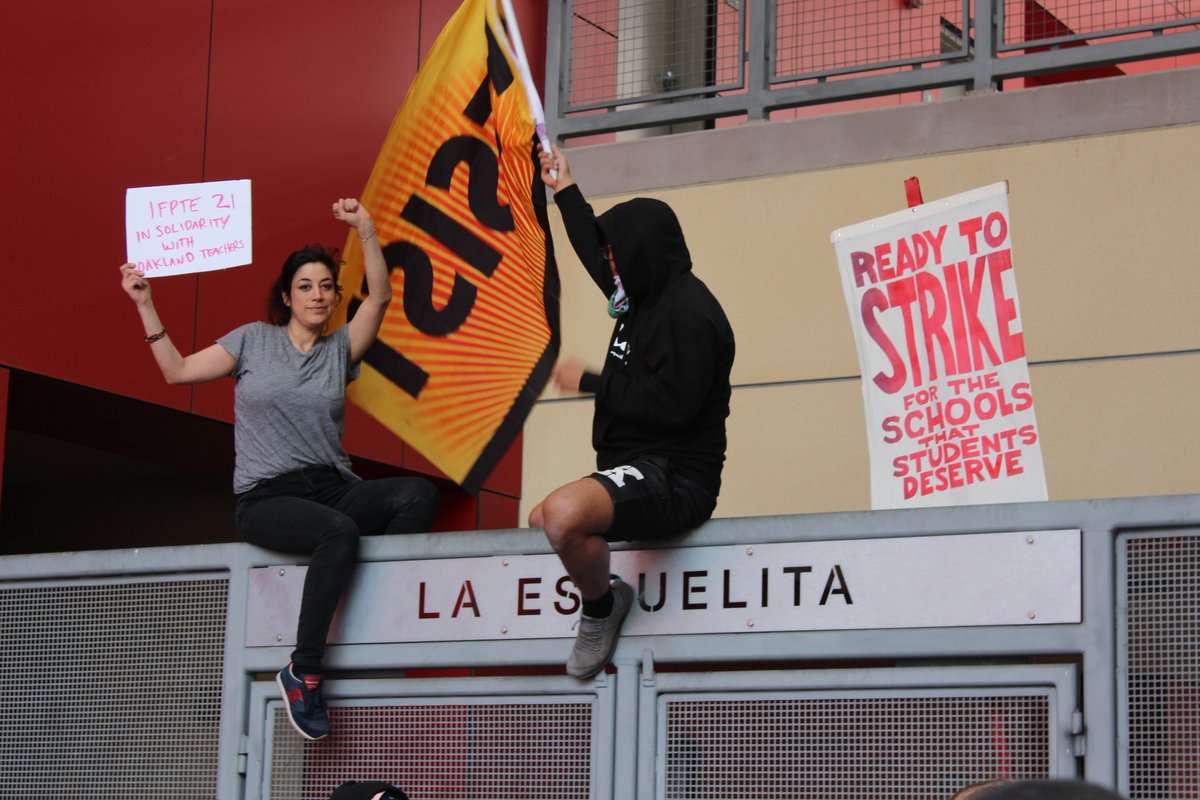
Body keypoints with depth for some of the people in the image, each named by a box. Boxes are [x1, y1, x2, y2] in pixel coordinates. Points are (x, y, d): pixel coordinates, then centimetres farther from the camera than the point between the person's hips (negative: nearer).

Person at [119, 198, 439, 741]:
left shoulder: (339, 349, 15)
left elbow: (380, 295, 2)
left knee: (418, 494, -25)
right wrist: (146, 307, 4)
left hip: (333, 487, 4)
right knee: (339, 531, -37)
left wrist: (365, 230, -9)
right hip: (266, 498, -4)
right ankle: (302, 673, -28)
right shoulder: (254, 339, 11)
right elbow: (178, 371, 10)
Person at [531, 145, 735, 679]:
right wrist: (565, 192, 42)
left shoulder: (688, 310, -16)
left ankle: (601, 606, -10)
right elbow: (596, 255, 35)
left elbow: (671, 404, -25)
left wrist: (589, 383, -15)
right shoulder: (647, 298, 15)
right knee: (540, 520, 27)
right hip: (639, 470, 11)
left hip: (673, 479, -11)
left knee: (563, 514, -35)